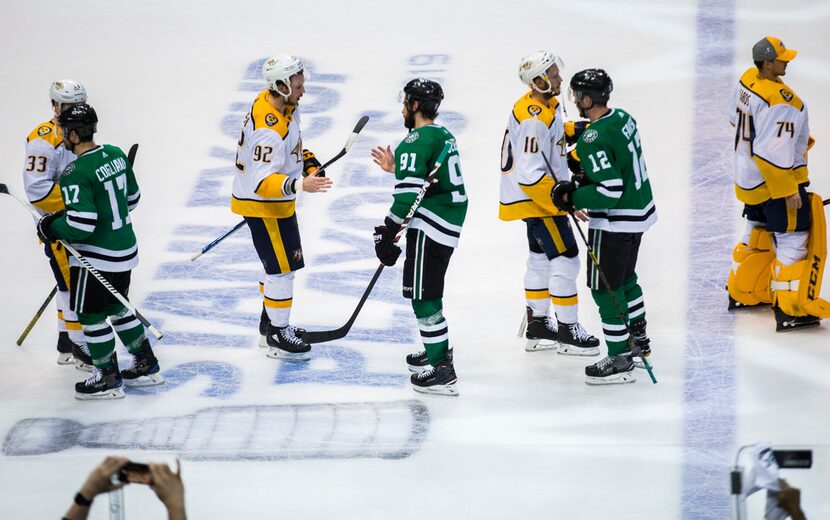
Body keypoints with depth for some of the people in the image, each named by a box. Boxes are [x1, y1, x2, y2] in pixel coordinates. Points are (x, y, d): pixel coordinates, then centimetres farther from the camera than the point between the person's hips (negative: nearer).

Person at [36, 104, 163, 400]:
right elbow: (132, 199, 13)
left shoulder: (76, 174, -24)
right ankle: (146, 366, 31)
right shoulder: (116, 154, 1)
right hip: (125, 250, 9)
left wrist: (51, 228, -9)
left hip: (96, 258, -9)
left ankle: (108, 380, 14)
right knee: (117, 309, 23)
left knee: (91, 316, 6)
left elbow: (81, 225, -27)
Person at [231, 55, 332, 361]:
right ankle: (277, 336, 8)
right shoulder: (269, 129, -33)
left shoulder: (282, 104, -2)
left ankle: (270, 323, 36)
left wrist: (307, 160, 7)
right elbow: (262, 182, -36)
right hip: (262, 205, -10)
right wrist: (298, 184, -48)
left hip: (276, 200, 10)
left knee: (277, 262, 22)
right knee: (282, 266, -3)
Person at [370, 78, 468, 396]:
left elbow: (409, 193, -21)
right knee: (426, 290, 25)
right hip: (449, 223, 10)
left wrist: (389, 231, -17)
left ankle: (442, 371, -8)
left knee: (423, 294, -7)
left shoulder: (416, 141, -16)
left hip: (429, 226, -10)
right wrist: (396, 168, 22)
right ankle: (438, 350, 38)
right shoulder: (443, 135, 14)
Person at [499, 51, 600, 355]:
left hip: (539, 194, 11)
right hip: (536, 197, -11)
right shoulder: (534, 120, -28)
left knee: (541, 258, 19)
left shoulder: (543, 104, 3)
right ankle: (567, 330, 4)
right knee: (565, 260, -5)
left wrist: (572, 131, 9)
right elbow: (531, 175, -30)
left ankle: (537, 326, 30)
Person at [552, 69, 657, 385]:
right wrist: (583, 182, 11)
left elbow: (610, 191, -28)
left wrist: (572, 197, -16)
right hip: (640, 211, 10)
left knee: (605, 288, 0)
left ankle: (620, 360, 4)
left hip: (615, 222, -10)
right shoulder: (623, 118, 2)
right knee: (625, 278, 26)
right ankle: (638, 339, 40)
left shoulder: (594, 140, -26)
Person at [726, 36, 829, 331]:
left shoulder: (747, 80, 0)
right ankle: (788, 311, -6)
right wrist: (788, 191, -22)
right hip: (775, 181, -10)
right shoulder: (779, 102, -28)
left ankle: (743, 293, 37)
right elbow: (773, 152, -29)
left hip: (748, 178, 10)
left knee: (759, 232, 25)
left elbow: (736, 118, 18)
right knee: (793, 238, -4)